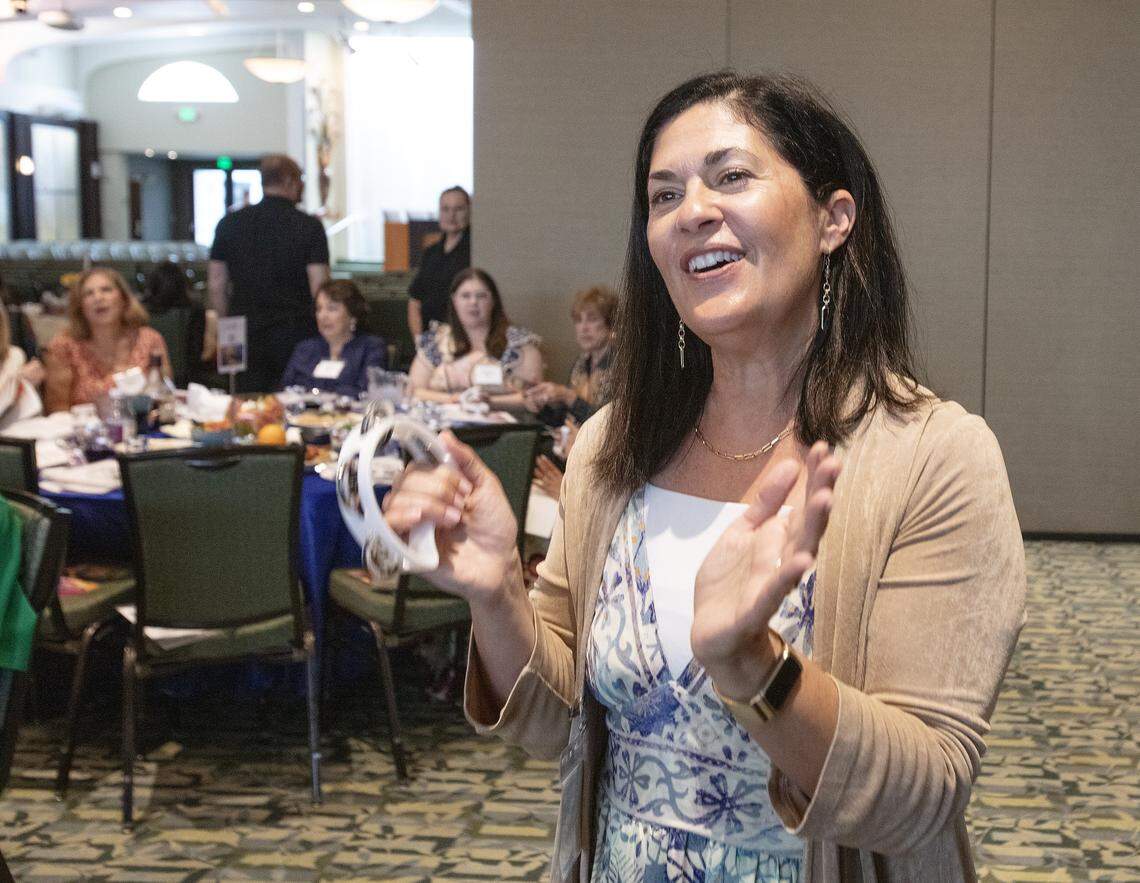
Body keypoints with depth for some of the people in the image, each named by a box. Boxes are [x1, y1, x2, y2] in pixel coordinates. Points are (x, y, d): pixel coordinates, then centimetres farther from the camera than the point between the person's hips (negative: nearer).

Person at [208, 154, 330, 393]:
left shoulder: (230, 223, 6)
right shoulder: (310, 226, -4)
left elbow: (216, 285, 7)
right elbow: (319, 286, -8)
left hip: (246, 335, 3)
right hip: (294, 334, -3)